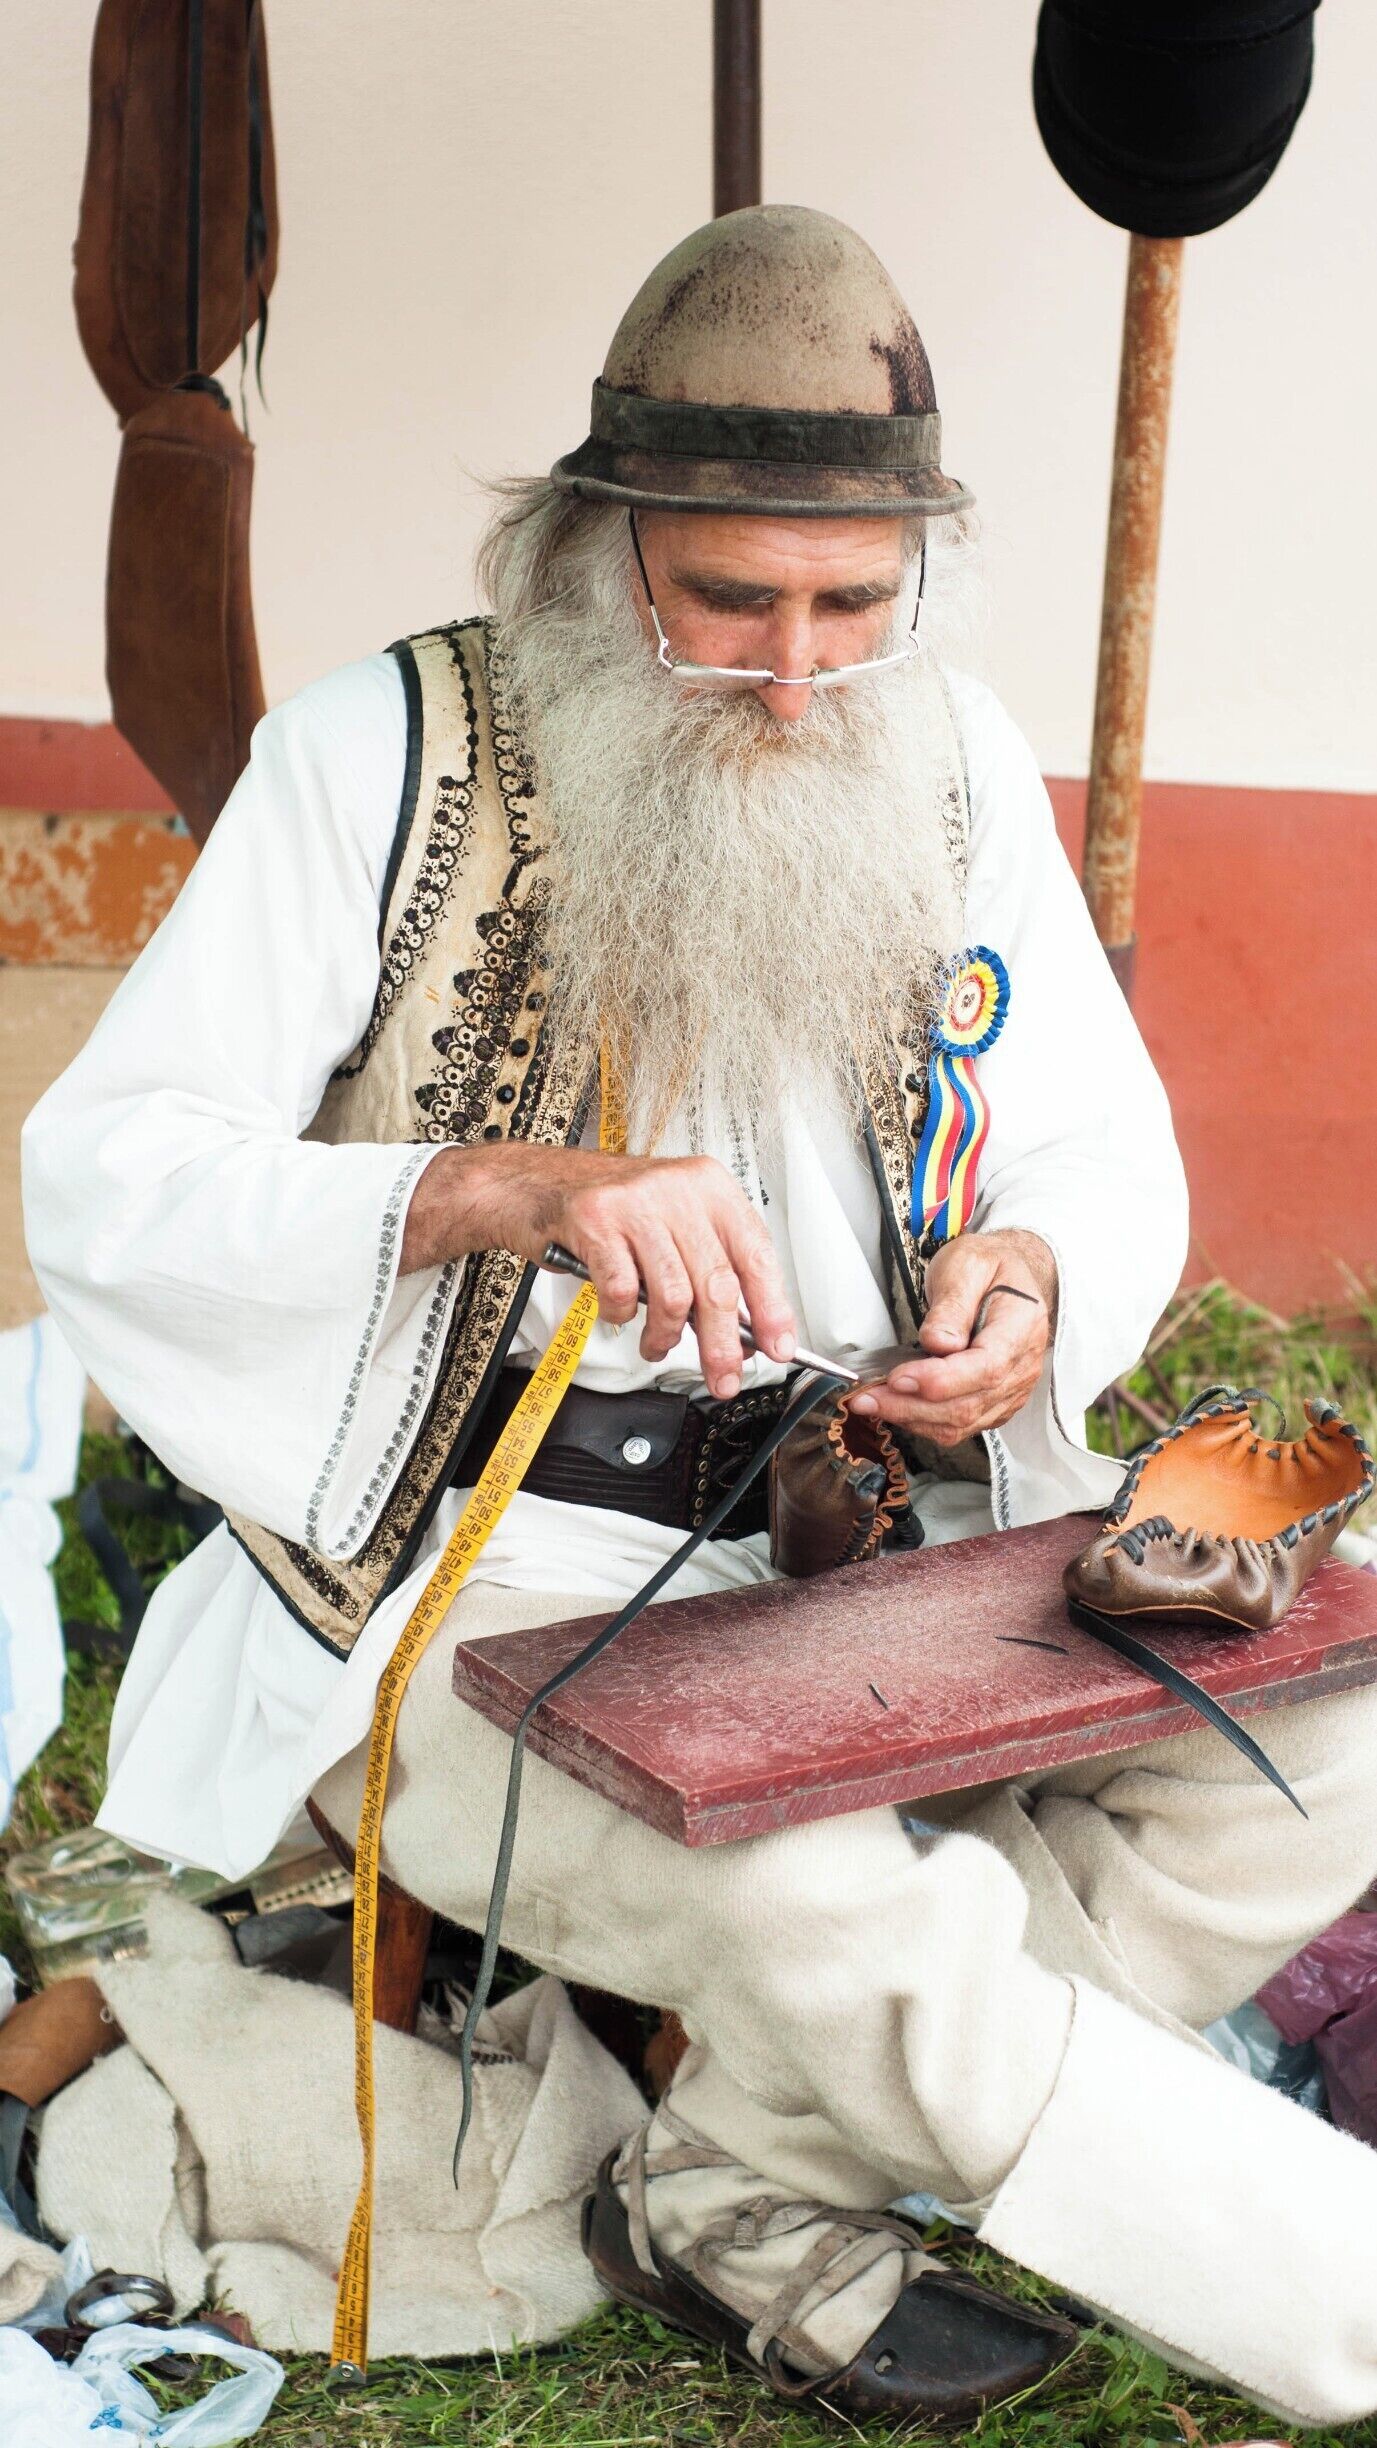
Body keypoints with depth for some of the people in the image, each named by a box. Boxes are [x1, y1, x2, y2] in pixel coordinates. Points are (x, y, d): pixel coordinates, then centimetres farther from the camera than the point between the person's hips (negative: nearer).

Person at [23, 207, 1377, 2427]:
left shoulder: (957, 768, 5)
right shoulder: (386, 755, -7)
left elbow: (1113, 1158, 13)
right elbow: (96, 1174, -12)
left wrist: (1030, 1275, -13)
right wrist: (496, 1185, -28)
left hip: (870, 1540, 5)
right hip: (472, 1575, -4)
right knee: (823, 1914, -32)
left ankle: (751, 2193, -8)